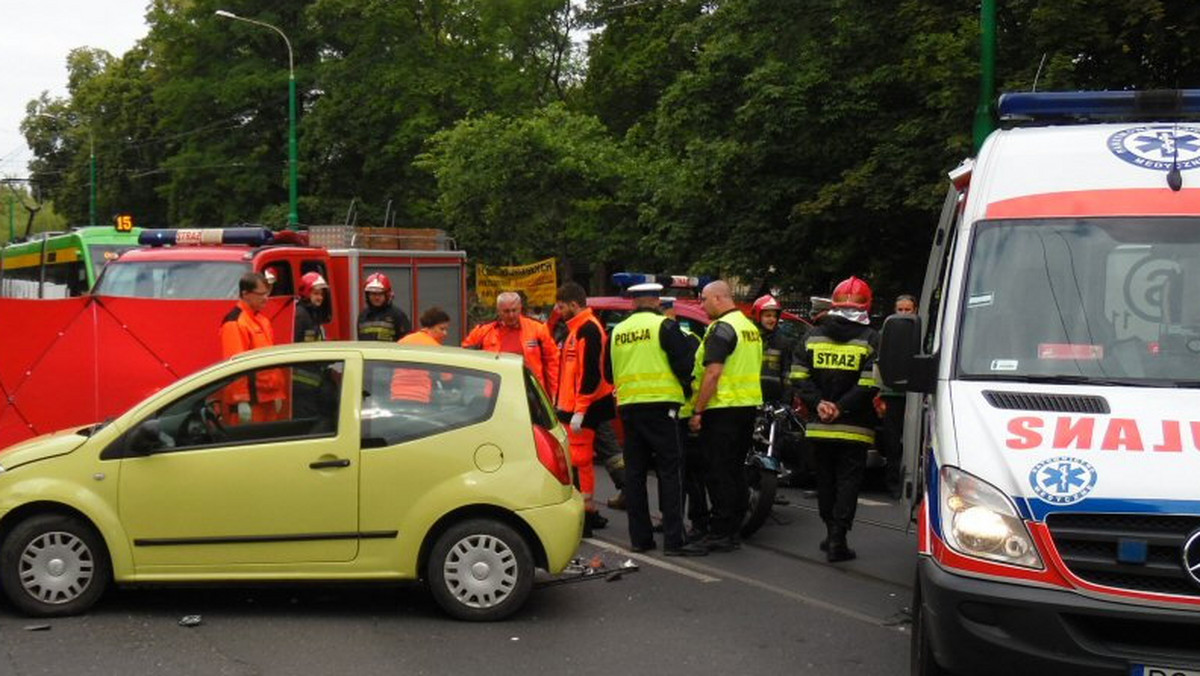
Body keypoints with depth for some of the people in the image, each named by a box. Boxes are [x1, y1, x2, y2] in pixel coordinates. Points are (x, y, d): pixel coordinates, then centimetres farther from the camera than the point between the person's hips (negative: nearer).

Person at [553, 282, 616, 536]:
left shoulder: (588, 330, -14)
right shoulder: (577, 329, 19)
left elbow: (590, 374, -22)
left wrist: (579, 411, -24)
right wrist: (560, 402, 22)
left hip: (581, 410, -11)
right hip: (572, 408, 11)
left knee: (579, 460, -9)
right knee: (582, 460, 14)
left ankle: (586, 513, -6)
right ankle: (589, 513, 22)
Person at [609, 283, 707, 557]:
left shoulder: (618, 331, 11)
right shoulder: (664, 326, -6)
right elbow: (684, 364, -6)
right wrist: (687, 390, 10)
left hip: (628, 407, 6)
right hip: (660, 405, -5)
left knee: (634, 472, 10)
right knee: (670, 471, -4)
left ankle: (640, 537, 12)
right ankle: (674, 540, -8)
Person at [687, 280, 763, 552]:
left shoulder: (722, 328, -14)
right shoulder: (750, 326, 16)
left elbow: (713, 373, -21)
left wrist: (697, 411, -18)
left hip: (723, 408, -9)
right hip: (749, 407, 9)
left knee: (719, 473, -6)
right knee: (735, 470, 14)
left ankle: (720, 533, -5)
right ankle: (734, 528, 18)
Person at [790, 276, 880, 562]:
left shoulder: (813, 335, 7)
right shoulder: (871, 340, -4)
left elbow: (799, 376, 0)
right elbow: (870, 383, -14)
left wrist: (818, 403, -3)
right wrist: (841, 407, -10)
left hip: (819, 427, 3)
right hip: (854, 428, -3)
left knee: (825, 480, 15)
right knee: (848, 481, 1)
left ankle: (832, 534, 24)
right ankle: (837, 541, -5)